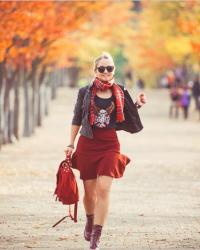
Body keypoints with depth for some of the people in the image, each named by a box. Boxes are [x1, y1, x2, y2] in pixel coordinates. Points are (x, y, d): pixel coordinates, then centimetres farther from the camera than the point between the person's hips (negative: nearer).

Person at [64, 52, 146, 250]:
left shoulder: (120, 93, 3)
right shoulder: (85, 92, 1)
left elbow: (125, 120, 13)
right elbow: (76, 120, 9)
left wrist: (137, 105, -2)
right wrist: (71, 144, 7)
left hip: (110, 144, 0)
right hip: (87, 143, 0)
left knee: (103, 188, -13)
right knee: (89, 190, 8)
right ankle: (89, 222, 40)